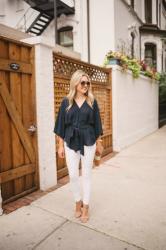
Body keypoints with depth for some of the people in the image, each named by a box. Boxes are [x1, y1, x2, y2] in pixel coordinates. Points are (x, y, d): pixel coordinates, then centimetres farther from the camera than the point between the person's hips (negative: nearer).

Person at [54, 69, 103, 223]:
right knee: (73, 175, 5)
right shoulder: (66, 102, 1)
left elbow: (96, 123, 5)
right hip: (71, 142, 1)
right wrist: (61, 145, 1)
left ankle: (86, 207, 23)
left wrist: (99, 142, 6)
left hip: (88, 142, 0)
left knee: (86, 174, 7)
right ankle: (78, 203, 29)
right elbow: (61, 124, 2)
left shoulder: (92, 102, 1)